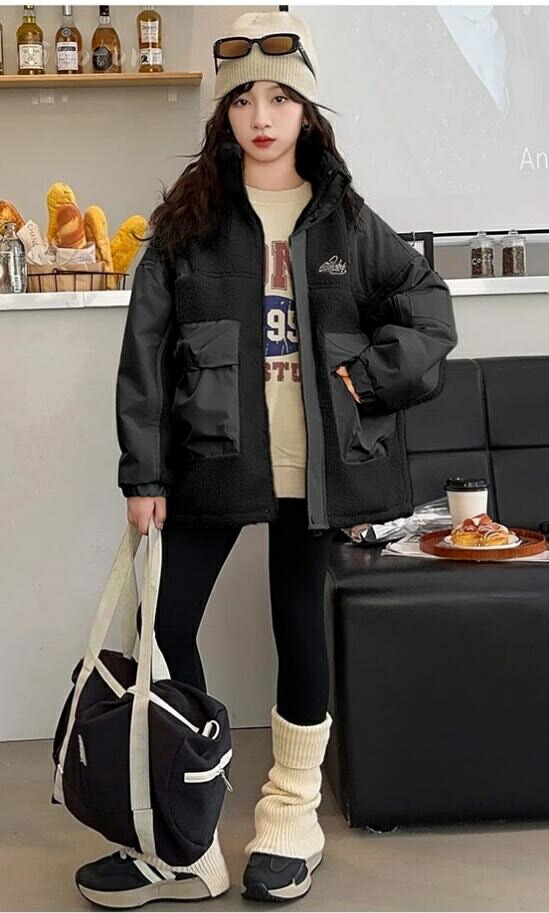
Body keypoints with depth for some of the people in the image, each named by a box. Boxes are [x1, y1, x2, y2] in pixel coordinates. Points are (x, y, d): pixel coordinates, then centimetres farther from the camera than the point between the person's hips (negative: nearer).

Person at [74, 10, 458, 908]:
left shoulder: (345, 218, 6)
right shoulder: (188, 219, 3)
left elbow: (429, 304, 9)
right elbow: (146, 350, -2)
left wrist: (372, 377, -7)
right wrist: (144, 473, -8)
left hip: (311, 463, 0)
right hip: (212, 457, 0)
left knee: (299, 623, 9)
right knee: (164, 627, -5)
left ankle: (290, 821, 26)